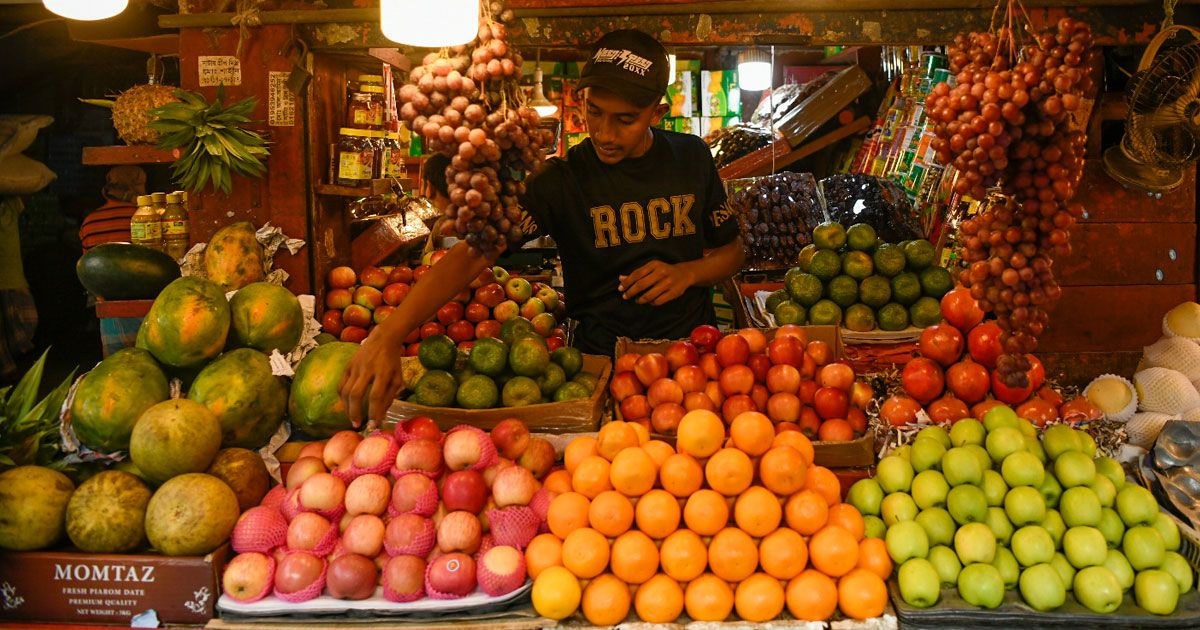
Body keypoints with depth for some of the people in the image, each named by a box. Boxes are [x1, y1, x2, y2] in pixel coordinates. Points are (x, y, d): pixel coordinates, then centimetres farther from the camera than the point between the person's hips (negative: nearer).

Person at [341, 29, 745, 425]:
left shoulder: (691, 157, 1)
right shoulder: (561, 180, -10)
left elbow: (732, 251, 13)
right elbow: (473, 253, -21)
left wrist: (687, 273, -10)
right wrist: (388, 334, -35)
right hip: (600, 359, -2)